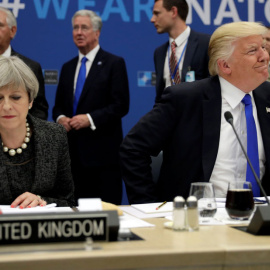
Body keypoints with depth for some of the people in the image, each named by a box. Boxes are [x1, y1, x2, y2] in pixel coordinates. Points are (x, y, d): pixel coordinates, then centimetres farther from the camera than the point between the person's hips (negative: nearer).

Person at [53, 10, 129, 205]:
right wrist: (60, 118, -2)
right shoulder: (67, 67, 18)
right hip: (74, 152, 5)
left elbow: (121, 105, -7)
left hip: (103, 152, -5)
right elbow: (58, 106, 20)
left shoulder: (114, 63, 0)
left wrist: (90, 119, -16)